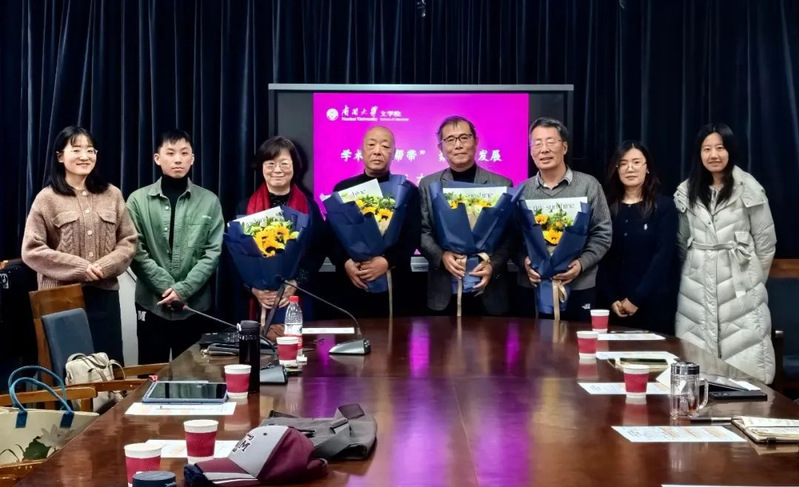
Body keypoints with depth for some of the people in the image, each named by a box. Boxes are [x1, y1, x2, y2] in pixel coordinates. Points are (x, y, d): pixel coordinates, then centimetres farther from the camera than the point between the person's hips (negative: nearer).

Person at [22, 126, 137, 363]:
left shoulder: (112, 195, 9)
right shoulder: (47, 198, -1)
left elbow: (128, 241, 8)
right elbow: (32, 250, -6)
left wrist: (105, 266, -10)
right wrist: (79, 268, -13)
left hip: (105, 294, 3)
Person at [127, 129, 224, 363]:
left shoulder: (209, 201, 4)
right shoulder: (139, 200, 2)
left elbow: (212, 253, -1)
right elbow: (136, 252, -3)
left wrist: (183, 289, -12)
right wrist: (166, 287, -13)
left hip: (195, 305, 1)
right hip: (151, 304, -1)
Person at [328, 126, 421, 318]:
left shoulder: (408, 190, 5)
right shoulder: (343, 188, 9)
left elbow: (413, 238, -2)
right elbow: (331, 236, 5)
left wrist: (388, 262, -18)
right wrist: (345, 262, -14)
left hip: (394, 285, -1)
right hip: (352, 285, 1)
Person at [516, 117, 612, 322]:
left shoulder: (588, 185, 1)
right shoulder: (522, 190, 8)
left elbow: (602, 234, 0)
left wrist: (581, 263, -15)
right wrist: (524, 261, -13)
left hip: (578, 288, -1)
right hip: (531, 288, 2)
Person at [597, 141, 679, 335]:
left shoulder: (664, 206, 0)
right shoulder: (607, 207, 7)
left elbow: (664, 256, -7)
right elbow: (601, 257, 3)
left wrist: (636, 298, -13)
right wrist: (610, 299, -9)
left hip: (653, 304, -2)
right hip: (614, 305, 2)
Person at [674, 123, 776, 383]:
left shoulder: (749, 189, -4)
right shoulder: (686, 191, 7)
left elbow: (765, 242, 1)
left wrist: (753, 280, 6)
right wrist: (697, 272, 11)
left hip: (739, 286, -3)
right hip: (697, 287, 3)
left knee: (744, 358, -4)